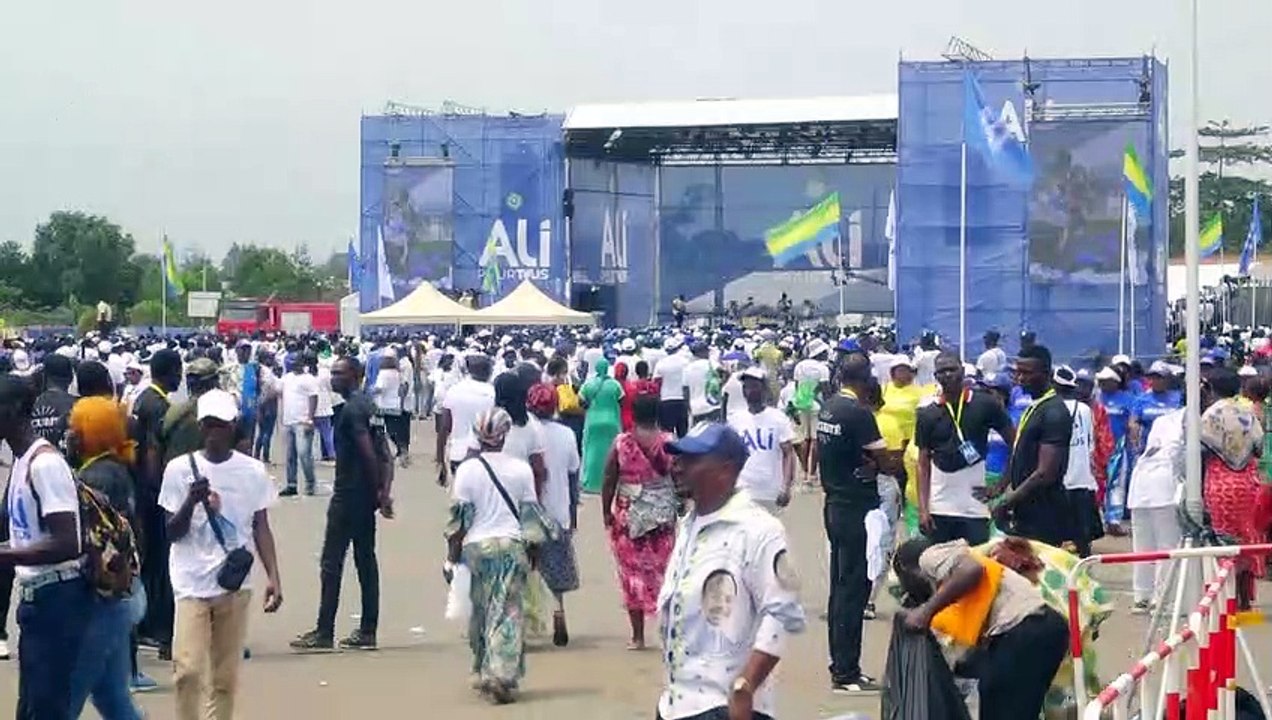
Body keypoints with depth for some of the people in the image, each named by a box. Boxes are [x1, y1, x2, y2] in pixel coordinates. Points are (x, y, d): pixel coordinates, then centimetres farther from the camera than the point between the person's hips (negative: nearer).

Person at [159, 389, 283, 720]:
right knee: (188, 669, -13)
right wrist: (191, 501, -19)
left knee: (226, 676, 7)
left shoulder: (253, 471, 2)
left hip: (235, 583, 2)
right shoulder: (180, 469, -3)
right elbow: (173, 533, -1)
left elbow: (261, 528, 8)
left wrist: (273, 577, -2)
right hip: (192, 583, -2)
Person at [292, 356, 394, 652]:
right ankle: (367, 632, 13)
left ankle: (324, 633, -3)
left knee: (331, 563, -5)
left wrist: (378, 491, -14)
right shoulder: (369, 407, 14)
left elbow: (369, 453, -22)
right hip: (366, 496, 10)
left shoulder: (352, 410, -15)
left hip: (348, 495, -10)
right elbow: (386, 455, 12)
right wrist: (384, 492, 6)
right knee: (366, 562, 10)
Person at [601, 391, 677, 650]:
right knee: (662, 570, 9)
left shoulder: (621, 443, -7)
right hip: (663, 515, 1)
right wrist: (678, 510, 12)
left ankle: (638, 636, 8)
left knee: (632, 572, 6)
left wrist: (606, 512, 7)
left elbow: (609, 481, -4)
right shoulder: (669, 443, -5)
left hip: (628, 515, -1)